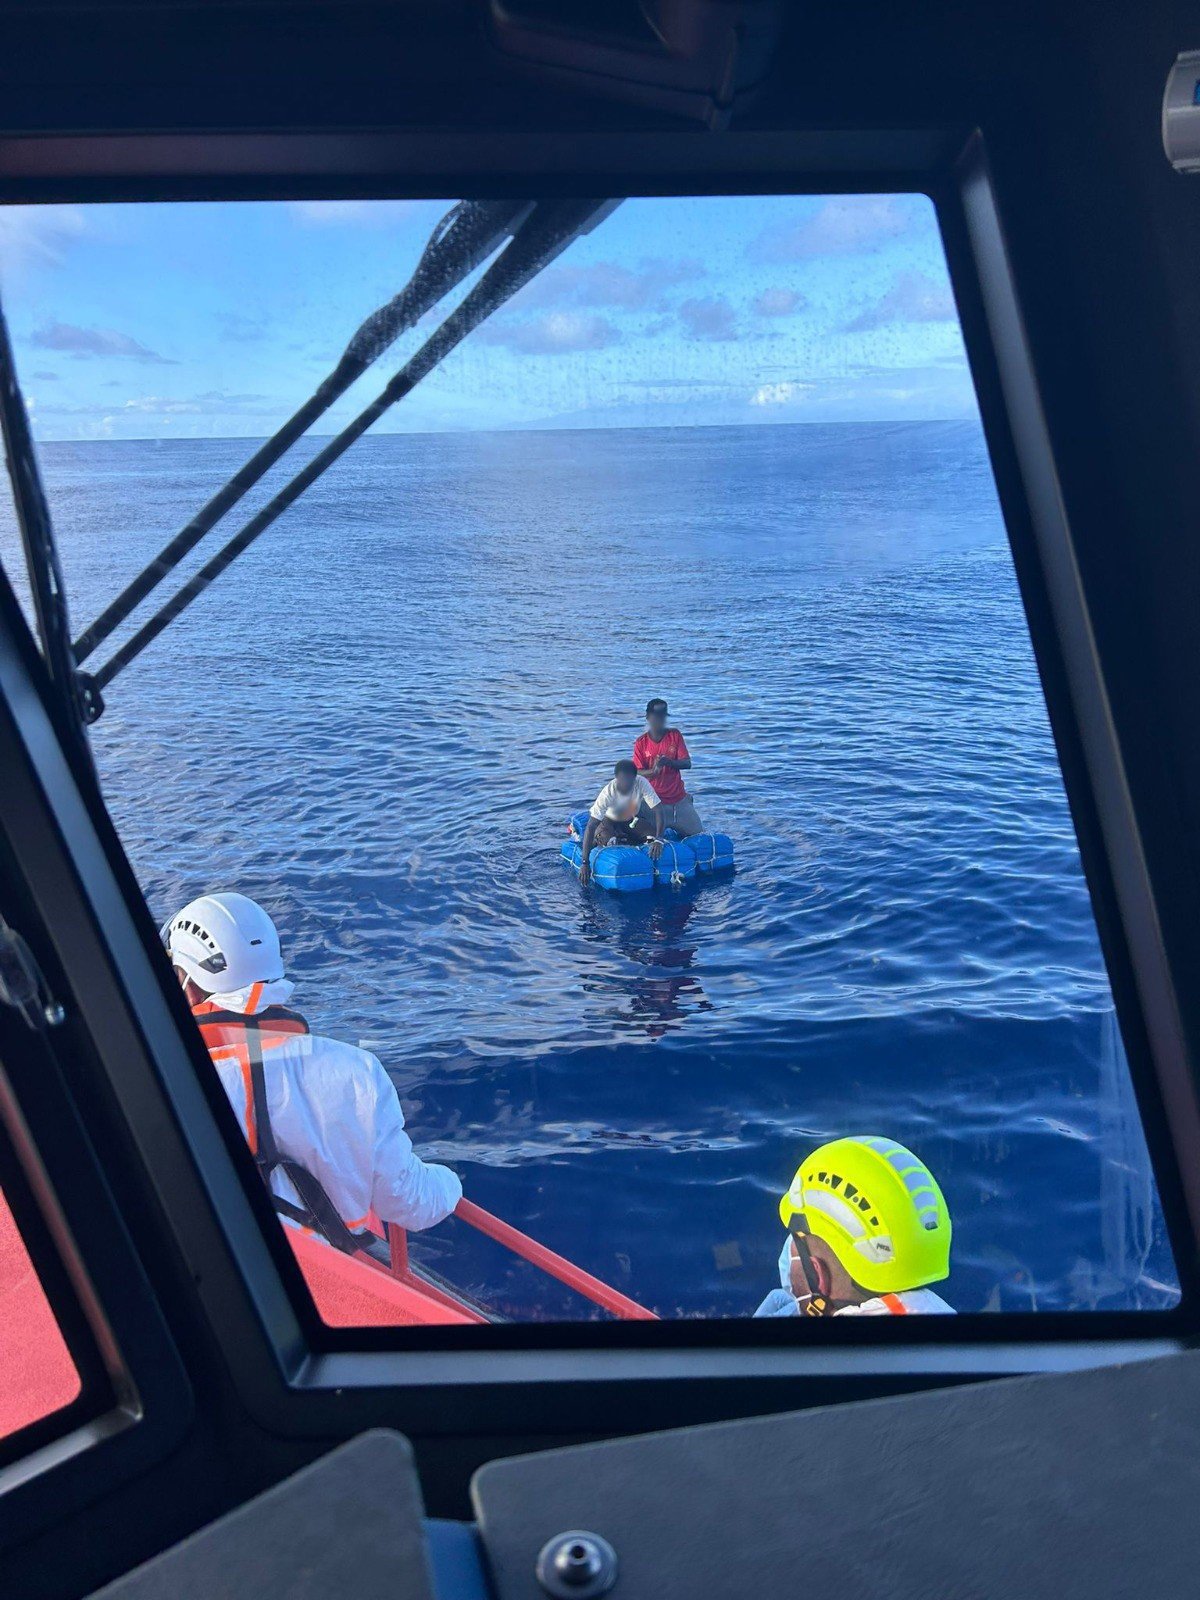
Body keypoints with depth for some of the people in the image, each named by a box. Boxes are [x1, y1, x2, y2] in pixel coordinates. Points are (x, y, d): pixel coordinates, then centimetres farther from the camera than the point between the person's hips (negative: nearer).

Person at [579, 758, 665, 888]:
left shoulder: (641, 783, -30)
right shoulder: (608, 793, -35)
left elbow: (658, 810, -30)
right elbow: (590, 827, -37)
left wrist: (658, 840, -46)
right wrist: (585, 863, -43)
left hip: (632, 819, 4)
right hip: (609, 821, -4)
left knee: (653, 837, -21)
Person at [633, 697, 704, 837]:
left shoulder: (675, 735, 1)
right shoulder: (641, 742, -3)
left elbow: (687, 764, -6)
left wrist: (669, 762, -25)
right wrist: (653, 771, -26)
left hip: (679, 799, 3)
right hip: (656, 802, -2)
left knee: (699, 834, 10)